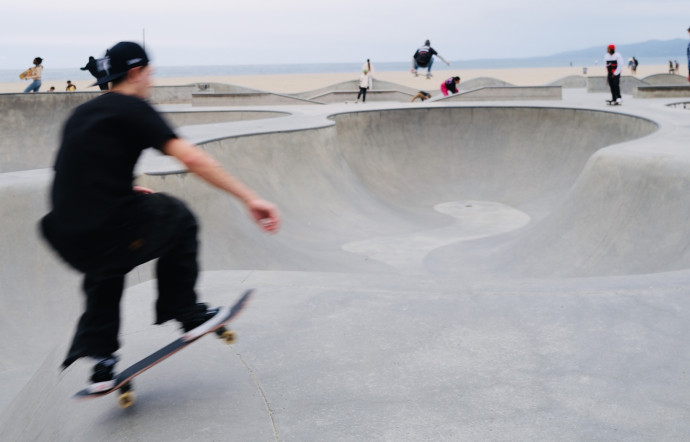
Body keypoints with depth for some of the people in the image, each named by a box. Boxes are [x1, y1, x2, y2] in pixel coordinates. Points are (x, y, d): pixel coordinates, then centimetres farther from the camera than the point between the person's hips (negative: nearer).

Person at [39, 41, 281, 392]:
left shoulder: (80, 114, 21)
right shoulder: (132, 108, -1)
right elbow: (191, 158, -14)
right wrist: (250, 199, -16)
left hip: (67, 242, 7)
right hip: (114, 235, -7)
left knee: (104, 268, 39)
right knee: (178, 217, 22)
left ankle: (99, 357, 27)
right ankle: (187, 314, 26)